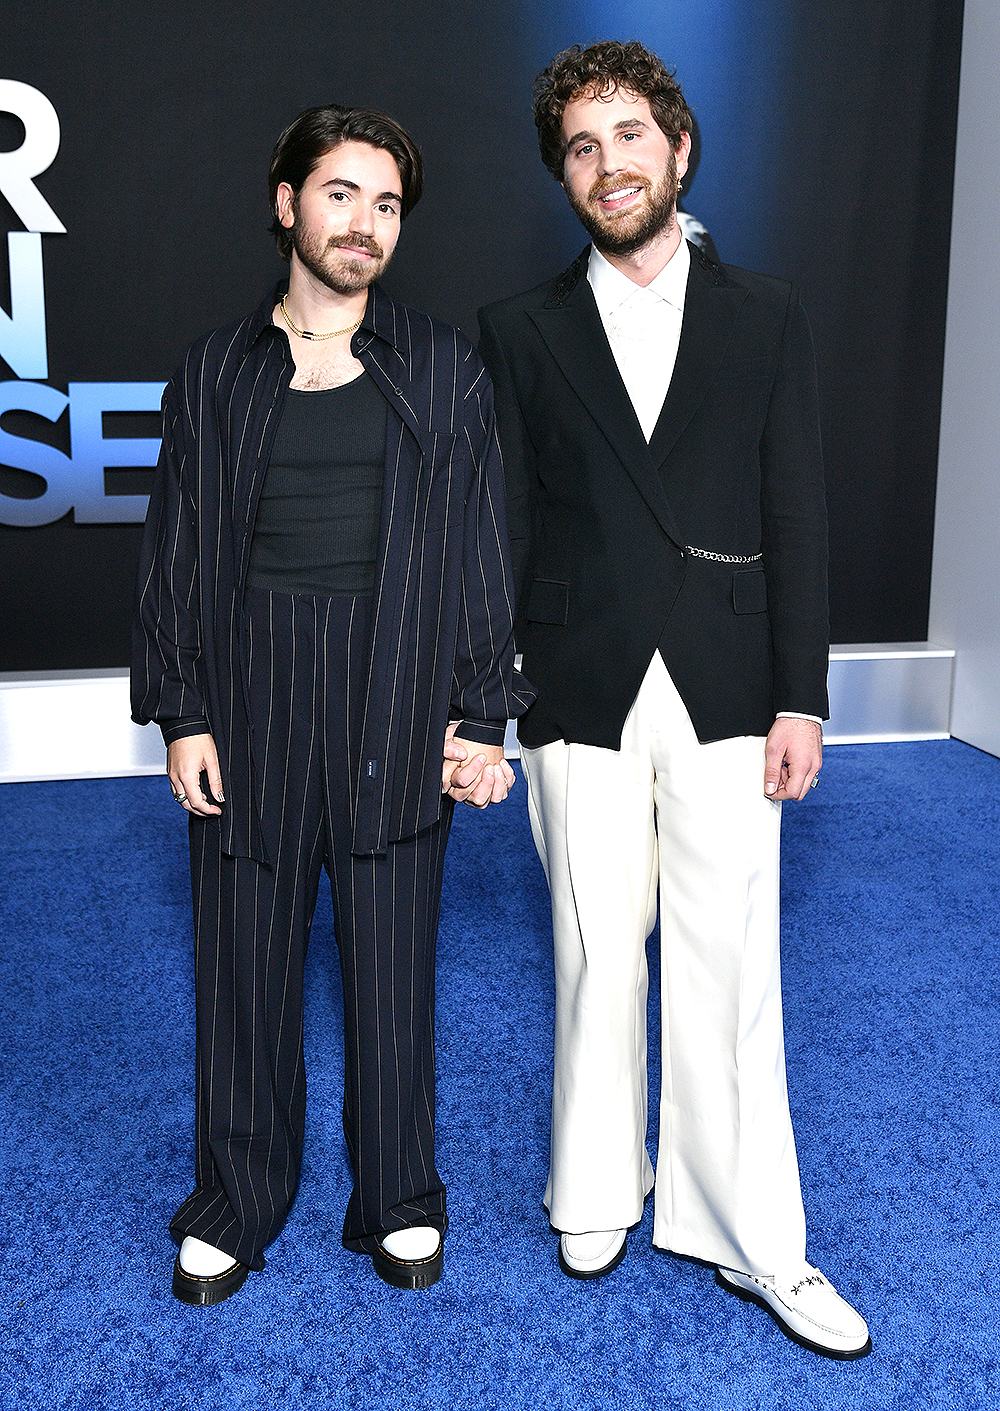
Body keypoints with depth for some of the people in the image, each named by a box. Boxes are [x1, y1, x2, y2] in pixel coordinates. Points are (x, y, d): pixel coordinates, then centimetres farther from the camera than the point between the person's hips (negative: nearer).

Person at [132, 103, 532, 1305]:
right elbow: (175, 552, 7)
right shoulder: (216, 372, 7)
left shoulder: (443, 371, 5)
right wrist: (181, 714, 0)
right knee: (244, 964, 10)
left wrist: (480, 715, -2)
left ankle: (399, 1201, 29)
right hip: (248, 708, 1)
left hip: (395, 709, 0)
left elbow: (481, 550, 4)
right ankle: (234, 1205, 30)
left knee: (394, 965, 8)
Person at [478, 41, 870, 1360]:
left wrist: (799, 699, -2)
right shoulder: (521, 331, 6)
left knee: (728, 966, 4)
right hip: (581, 699, 0)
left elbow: (797, 513, 3)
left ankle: (748, 1234, 19)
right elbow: (505, 526, 4)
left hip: (725, 695, 0)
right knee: (597, 954, 11)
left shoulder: (765, 314, 6)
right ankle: (600, 1185, 31)